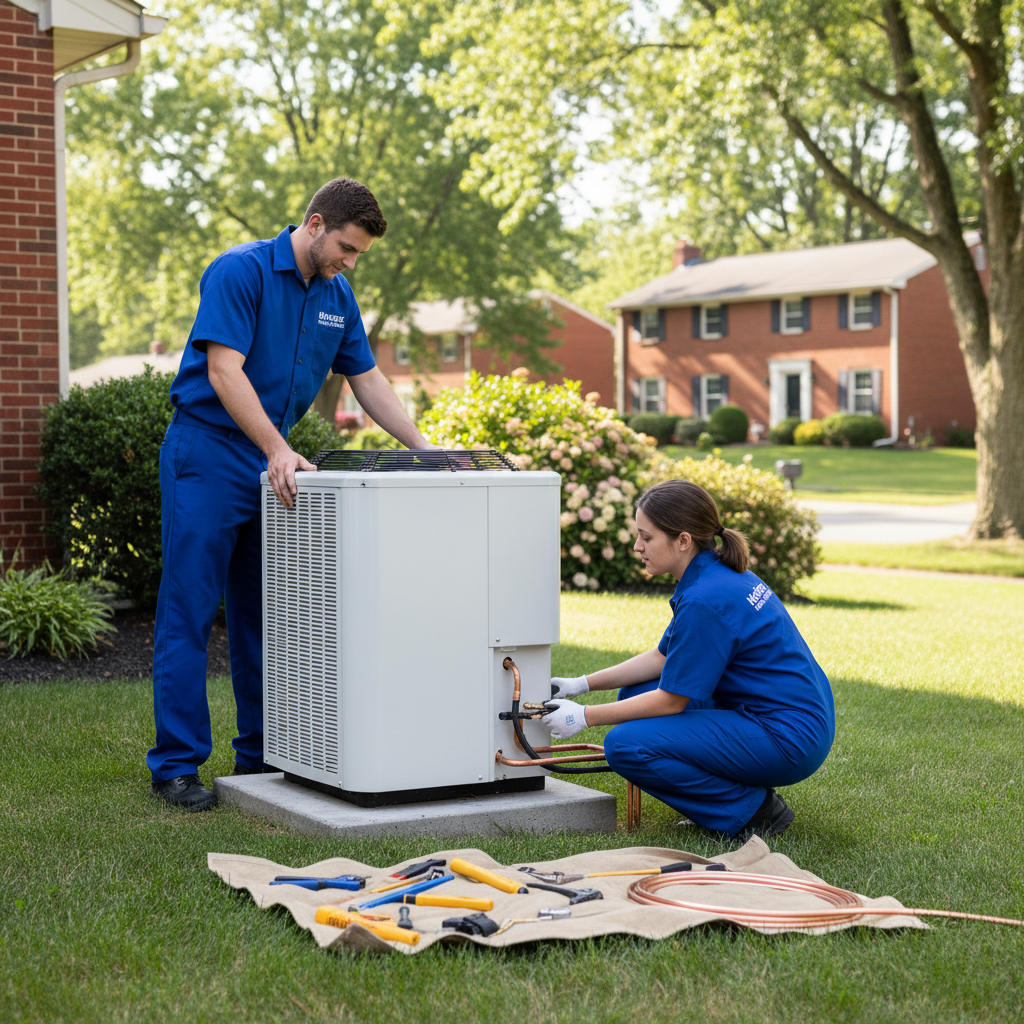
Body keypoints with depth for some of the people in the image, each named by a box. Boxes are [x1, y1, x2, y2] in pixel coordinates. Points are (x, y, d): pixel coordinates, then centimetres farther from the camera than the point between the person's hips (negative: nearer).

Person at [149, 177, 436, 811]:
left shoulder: (337, 296, 8)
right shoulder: (241, 271, -15)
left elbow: (368, 380, 15)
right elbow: (224, 372, -22)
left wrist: (421, 446, 5)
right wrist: (278, 451, -29)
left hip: (274, 464, 7)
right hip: (207, 453, -7)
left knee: (263, 613, 10)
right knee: (189, 611, -5)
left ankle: (261, 755, 18)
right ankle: (176, 764, -1)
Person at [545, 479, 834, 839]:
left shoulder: (706, 600, -22)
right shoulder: (717, 573, 7)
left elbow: (672, 700, -15)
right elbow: (664, 658, 18)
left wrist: (584, 717, -6)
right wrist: (584, 684, 14)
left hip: (787, 741, -10)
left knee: (626, 745, -14)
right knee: (635, 695, 14)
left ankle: (751, 810, -6)